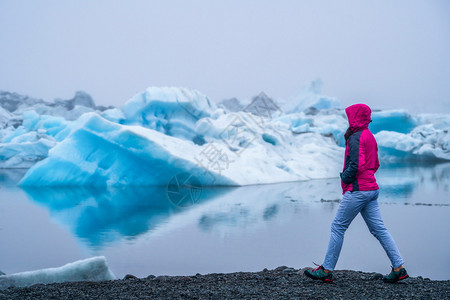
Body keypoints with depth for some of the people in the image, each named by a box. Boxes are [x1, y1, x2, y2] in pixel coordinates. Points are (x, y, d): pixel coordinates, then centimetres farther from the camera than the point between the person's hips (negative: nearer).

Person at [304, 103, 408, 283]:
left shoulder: (356, 137, -12)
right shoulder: (370, 136, 17)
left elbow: (356, 164, -22)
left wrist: (345, 178, -8)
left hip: (357, 190, -9)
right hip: (372, 188, 9)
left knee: (337, 227, -2)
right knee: (379, 229, 9)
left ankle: (326, 270, 3)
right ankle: (399, 268, 7)